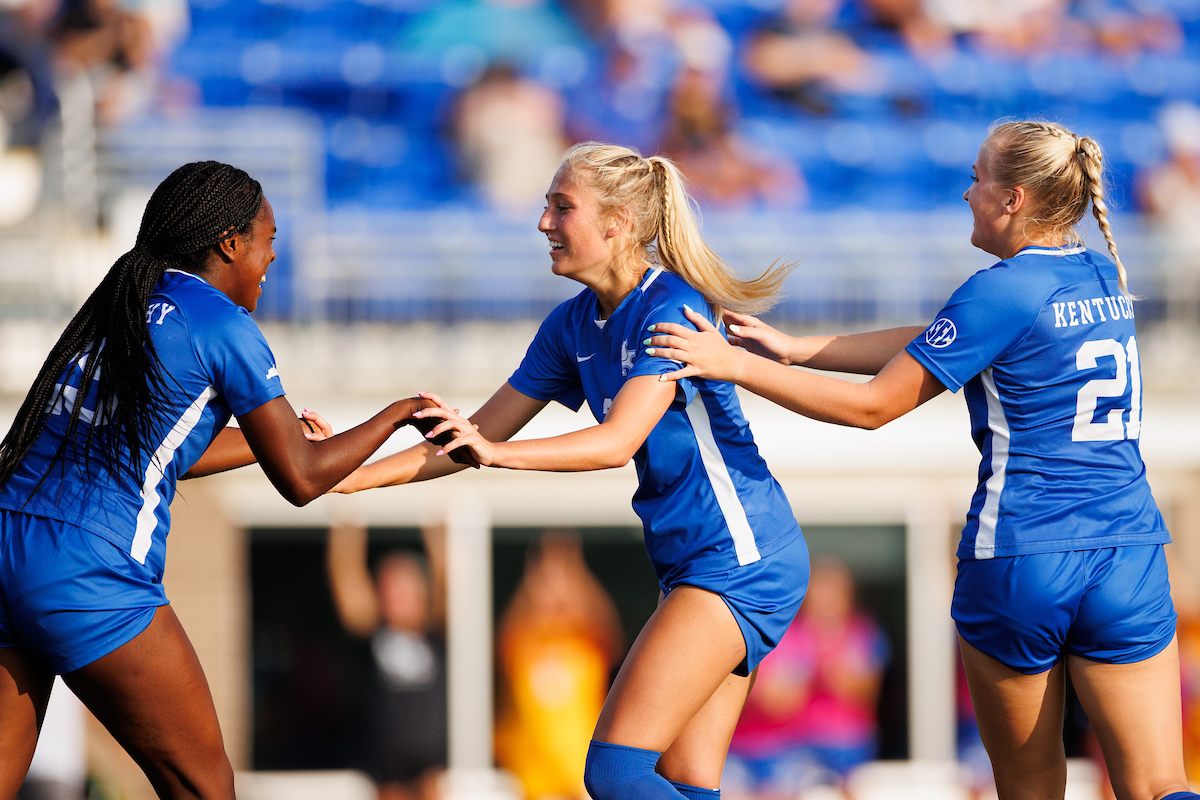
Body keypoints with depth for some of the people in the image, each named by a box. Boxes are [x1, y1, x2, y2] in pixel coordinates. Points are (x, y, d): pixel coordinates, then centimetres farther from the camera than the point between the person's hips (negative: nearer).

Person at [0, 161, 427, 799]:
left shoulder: (119, 304, 19)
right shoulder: (223, 326, -3)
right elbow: (301, 479, 0)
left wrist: (274, 437, 40)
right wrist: (395, 416, 14)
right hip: (88, 581, -7)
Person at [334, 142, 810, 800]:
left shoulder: (670, 307, -15)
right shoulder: (574, 326, 11)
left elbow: (618, 441, -26)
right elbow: (481, 432, 14)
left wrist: (495, 452, -38)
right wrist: (352, 476, 5)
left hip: (740, 560, -9)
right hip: (690, 565, 9)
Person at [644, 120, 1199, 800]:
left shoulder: (1002, 292, -10)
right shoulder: (1104, 279, 11)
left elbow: (874, 405, -7)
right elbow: (938, 345, 14)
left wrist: (737, 365, -2)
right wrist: (795, 349, 15)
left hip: (1019, 562, -5)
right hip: (1131, 565, 5)